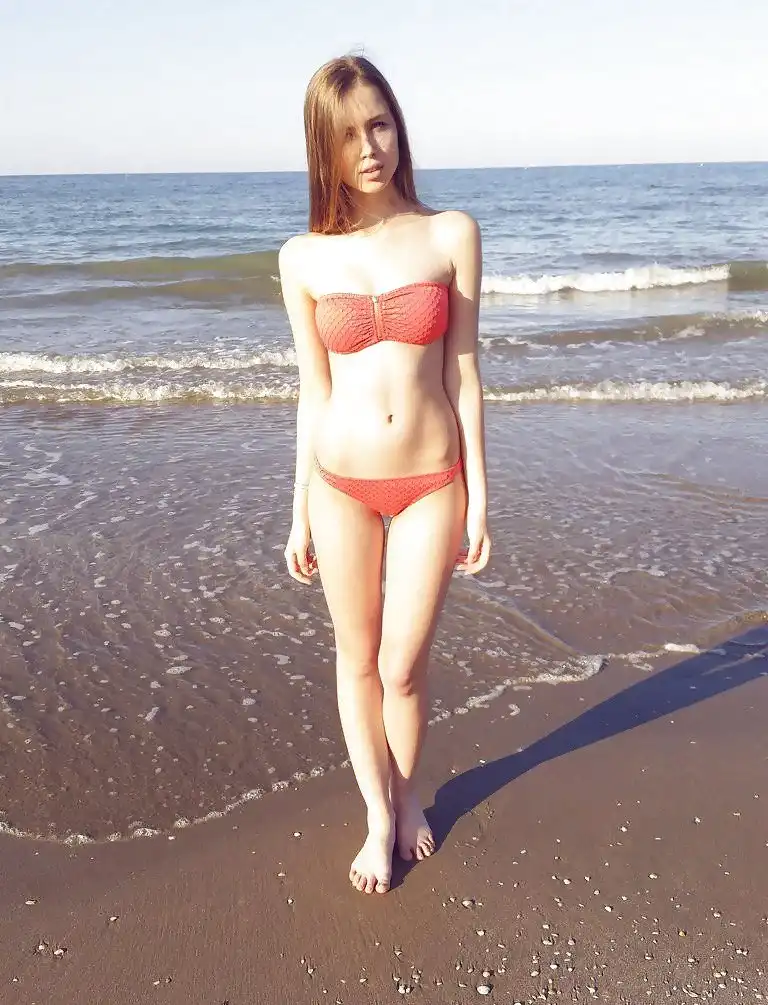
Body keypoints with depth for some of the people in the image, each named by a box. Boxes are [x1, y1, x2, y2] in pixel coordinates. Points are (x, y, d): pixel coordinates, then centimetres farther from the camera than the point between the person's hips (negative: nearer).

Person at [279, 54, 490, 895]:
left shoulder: (451, 235, -3)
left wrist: (478, 498, -2)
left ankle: (407, 793, 37)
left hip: (431, 481, -1)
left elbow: (463, 373, -1)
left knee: (403, 667, 6)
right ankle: (380, 816, 33)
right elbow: (313, 392, 3)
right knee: (357, 660, 12)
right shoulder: (304, 259, -2)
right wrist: (300, 512, 5)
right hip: (342, 483, 1)